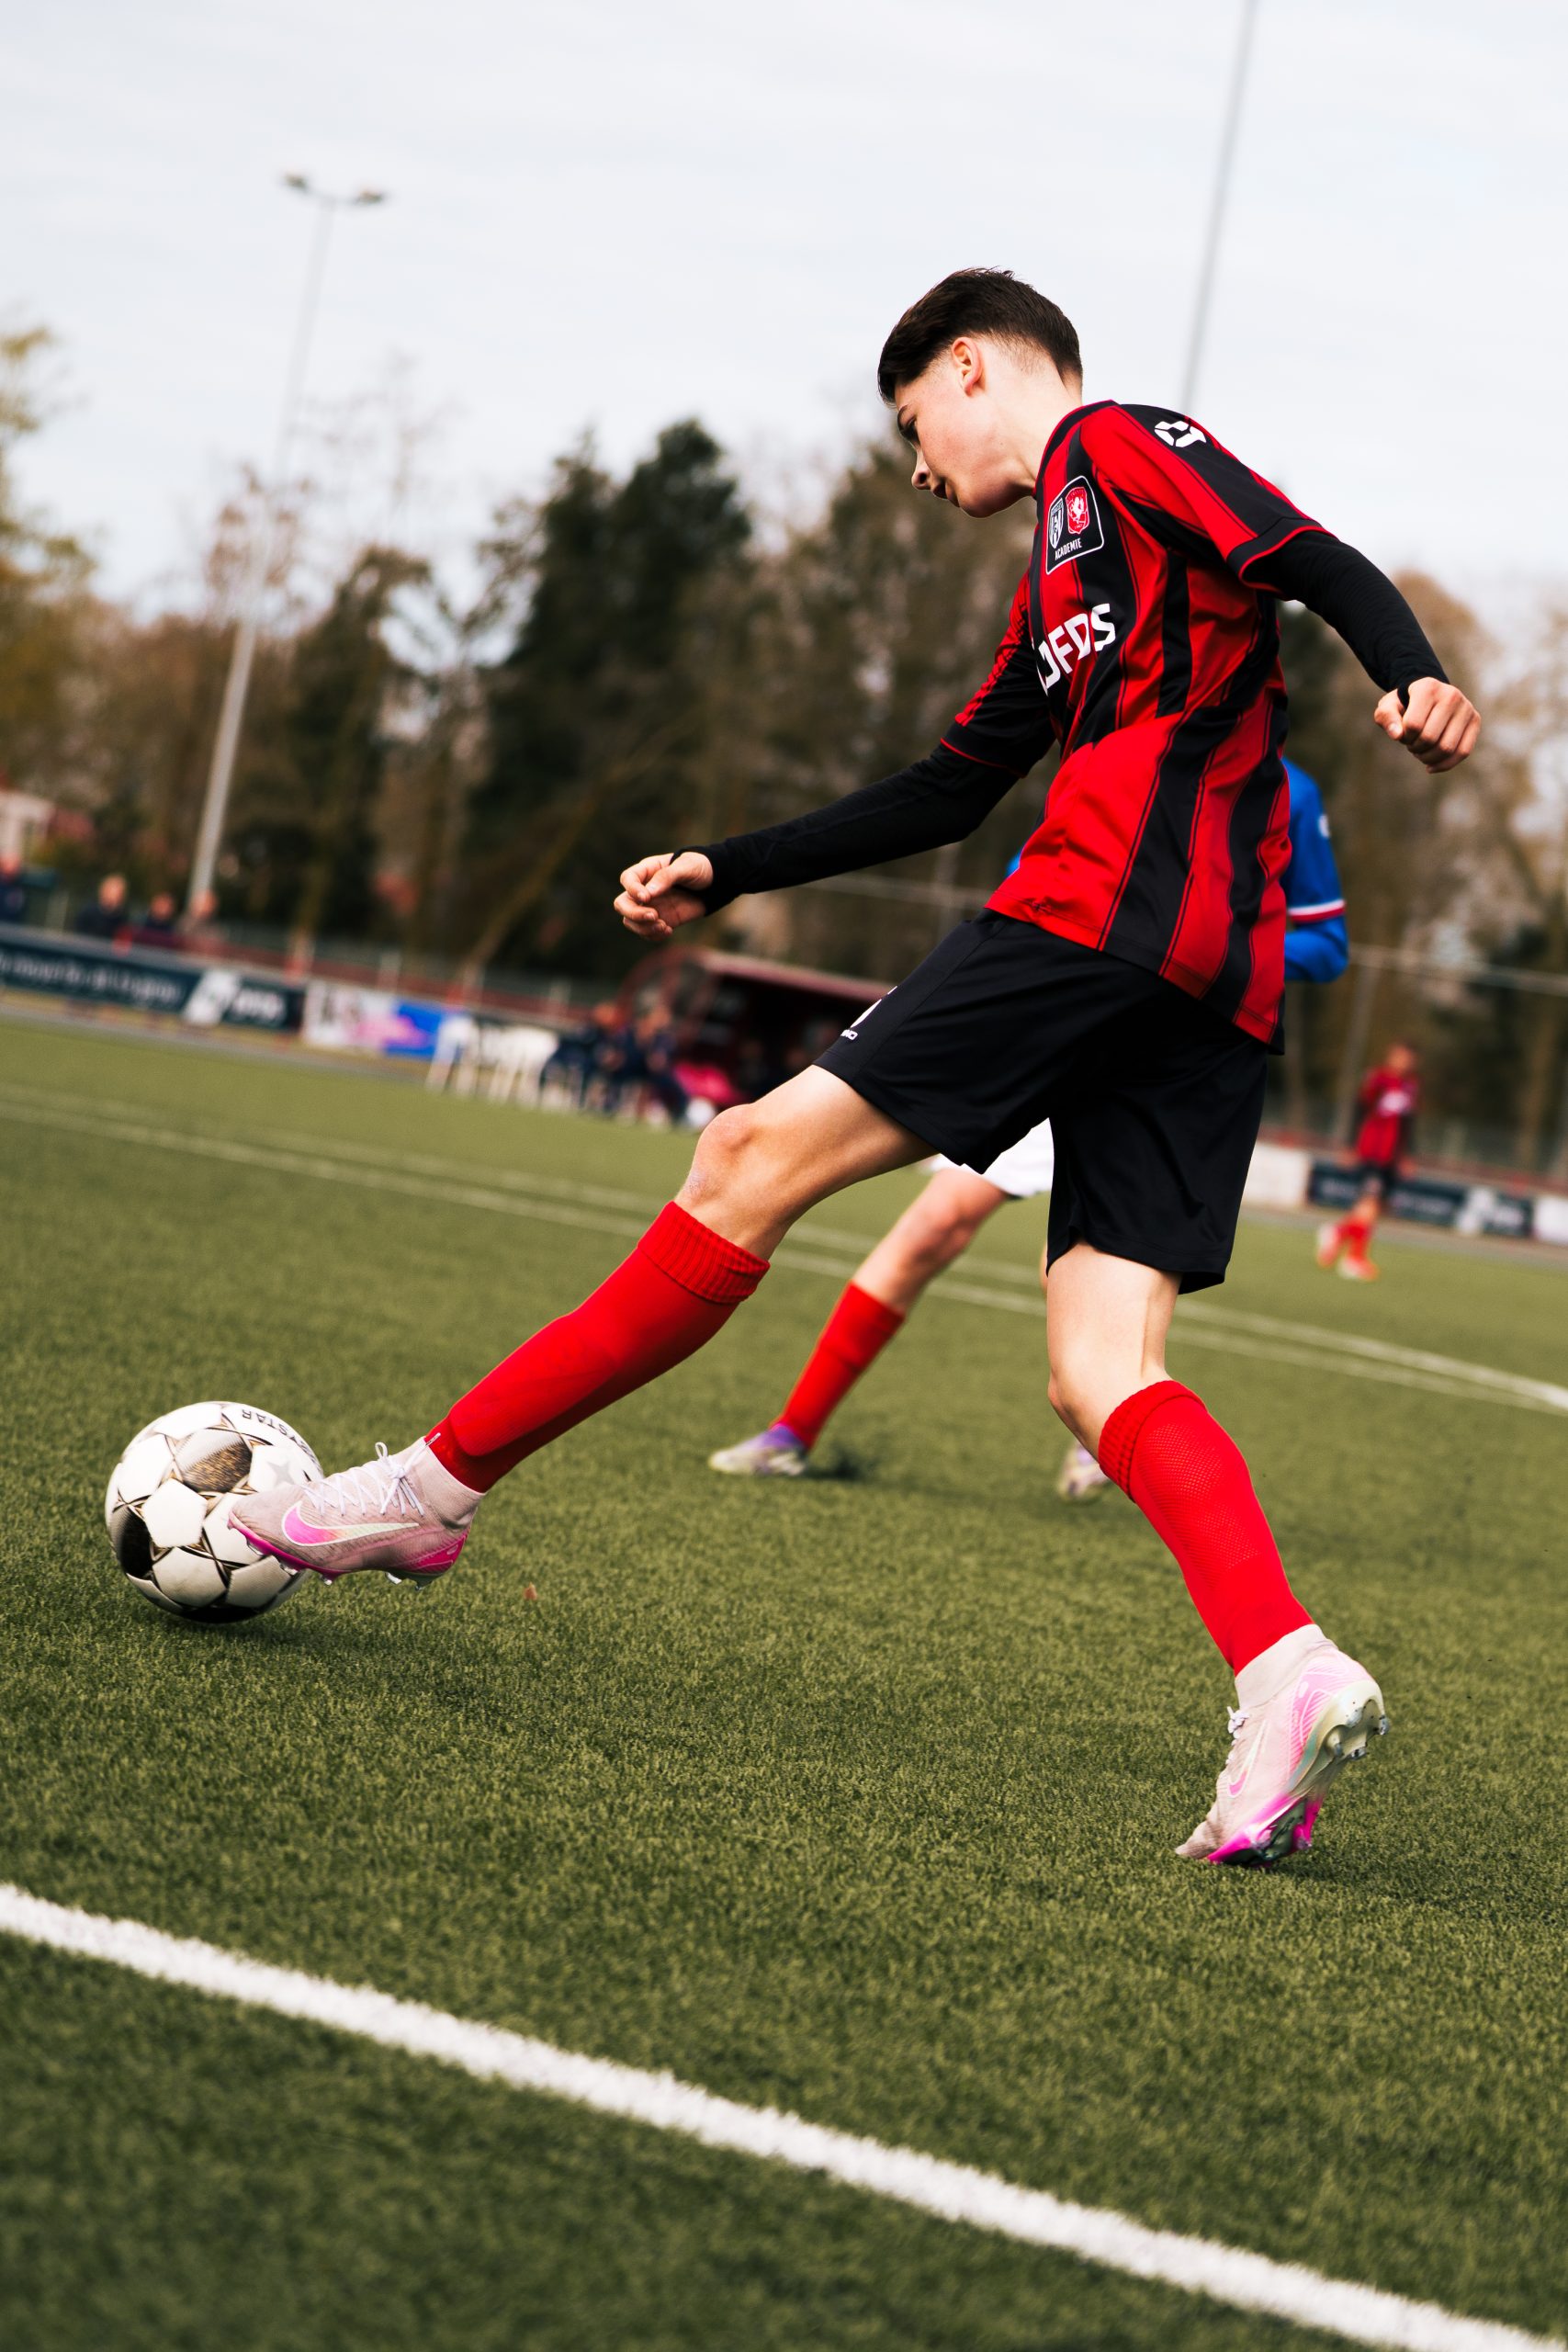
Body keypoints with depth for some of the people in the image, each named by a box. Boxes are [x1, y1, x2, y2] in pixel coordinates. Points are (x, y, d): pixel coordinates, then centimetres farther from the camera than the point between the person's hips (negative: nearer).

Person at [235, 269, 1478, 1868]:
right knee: (1097, 1376, -3)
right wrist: (728, 876, 36)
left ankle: (437, 1485, -2)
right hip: (1206, 994, 9)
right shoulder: (1060, 582, 33)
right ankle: (1288, 1676, -21)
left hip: (1115, 902, -9)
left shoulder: (1118, 445, 7)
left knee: (759, 1154, -6)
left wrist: (1409, 674, -28)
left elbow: (1316, 562, -8)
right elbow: (949, 790, 37)